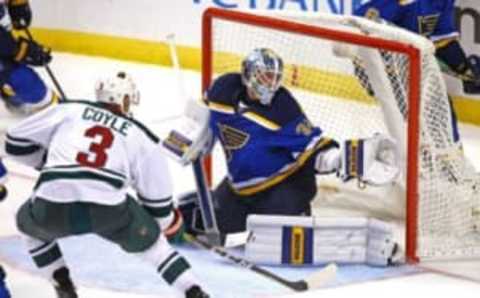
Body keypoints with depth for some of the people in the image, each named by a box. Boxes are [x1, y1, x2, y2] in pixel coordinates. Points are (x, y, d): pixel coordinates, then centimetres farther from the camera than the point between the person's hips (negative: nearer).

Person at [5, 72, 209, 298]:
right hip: (108, 207, 0)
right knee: (149, 240, 28)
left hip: (52, 206, 0)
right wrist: (165, 220, 47)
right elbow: (157, 200, 25)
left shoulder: (68, 110, 23)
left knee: (30, 222, 35)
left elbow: (16, 142, 24)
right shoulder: (141, 137, 23)